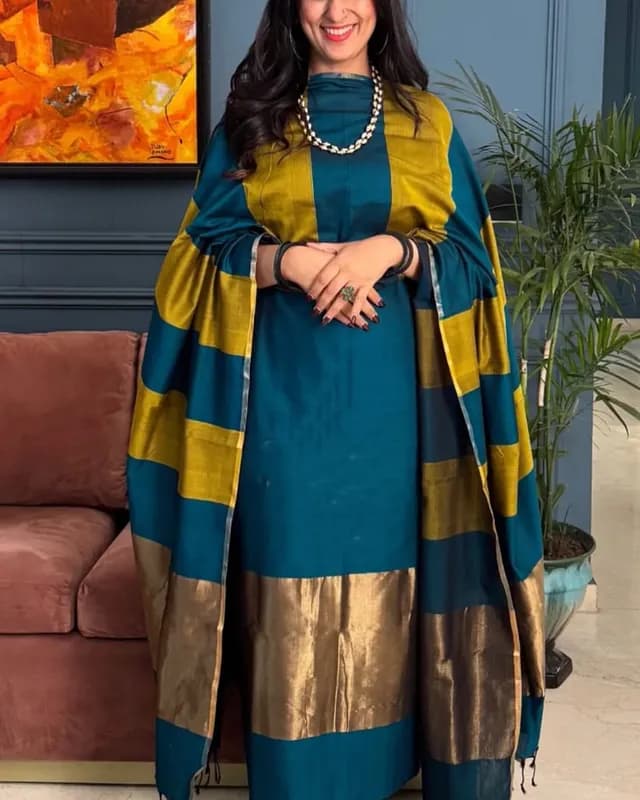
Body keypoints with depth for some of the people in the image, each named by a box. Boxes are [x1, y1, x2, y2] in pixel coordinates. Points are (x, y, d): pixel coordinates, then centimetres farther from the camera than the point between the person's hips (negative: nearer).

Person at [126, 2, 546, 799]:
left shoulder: (427, 122, 8)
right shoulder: (250, 119, 8)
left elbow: (472, 256, 3)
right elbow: (207, 246, 3)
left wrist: (389, 249, -15)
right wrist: (290, 260, -15)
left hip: (391, 393, 1)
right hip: (285, 393, 0)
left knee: (382, 571, 5)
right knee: (292, 571, 2)